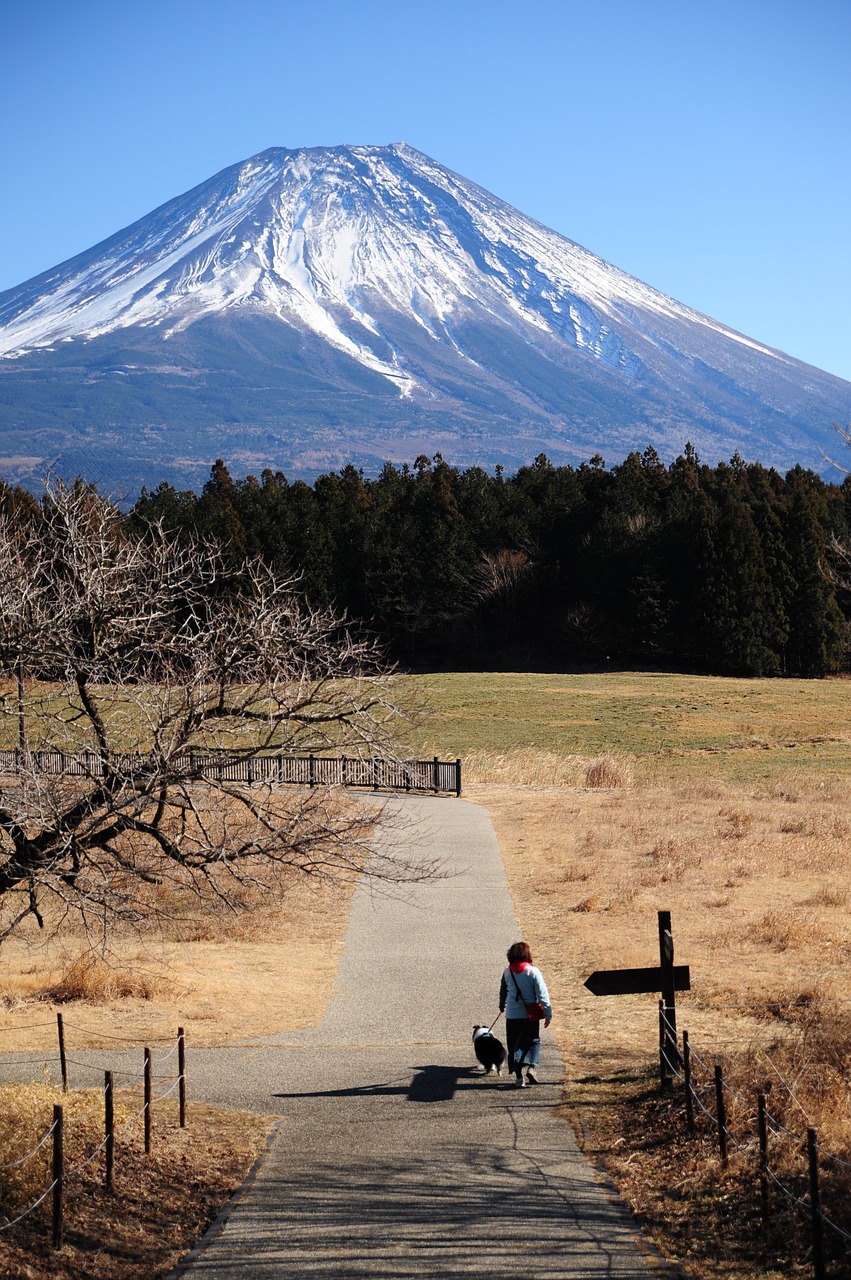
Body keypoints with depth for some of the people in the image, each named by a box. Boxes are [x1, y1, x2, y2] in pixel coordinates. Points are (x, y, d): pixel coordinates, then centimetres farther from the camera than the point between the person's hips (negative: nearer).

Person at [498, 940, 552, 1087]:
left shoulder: (507, 973, 2)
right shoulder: (533, 972, -9)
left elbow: (503, 991, 18)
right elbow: (542, 994, -10)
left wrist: (502, 1006, 37)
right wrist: (548, 1014, -5)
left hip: (512, 1015, 2)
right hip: (530, 1015, -2)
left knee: (515, 1045, 8)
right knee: (533, 1042, 13)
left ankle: (518, 1075, 1)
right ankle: (532, 1066, -8)